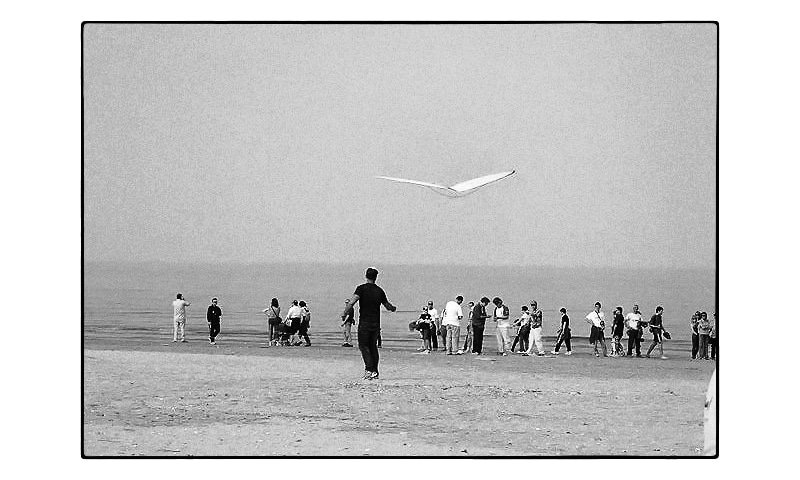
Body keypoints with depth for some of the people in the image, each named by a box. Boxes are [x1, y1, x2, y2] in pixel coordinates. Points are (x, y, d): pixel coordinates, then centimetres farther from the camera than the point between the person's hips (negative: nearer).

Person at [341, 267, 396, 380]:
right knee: (373, 346, 14)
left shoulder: (362, 288, -5)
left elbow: (352, 301, -20)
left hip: (364, 323, -4)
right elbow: (388, 306, 20)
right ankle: (375, 372, 14)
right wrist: (394, 308, 41)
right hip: (376, 323, 4)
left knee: (363, 346, -1)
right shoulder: (379, 291, 8)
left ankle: (369, 369, -18)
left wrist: (345, 312, -14)